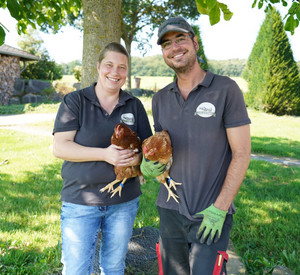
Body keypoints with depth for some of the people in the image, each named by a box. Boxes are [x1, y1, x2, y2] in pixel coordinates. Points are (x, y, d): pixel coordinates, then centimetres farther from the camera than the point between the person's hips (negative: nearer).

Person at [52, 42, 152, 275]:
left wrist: (137, 157, -17)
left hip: (124, 202, 3)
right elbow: (59, 147, -12)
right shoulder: (74, 101, -4)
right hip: (80, 201, -2)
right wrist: (105, 154, -23)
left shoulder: (134, 105, 5)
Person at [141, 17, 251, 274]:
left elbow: (241, 153, -9)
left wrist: (220, 208, -13)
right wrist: (149, 165, -5)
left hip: (212, 214, -4)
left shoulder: (226, 89, -7)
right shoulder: (160, 98, 8)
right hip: (170, 209, 5)